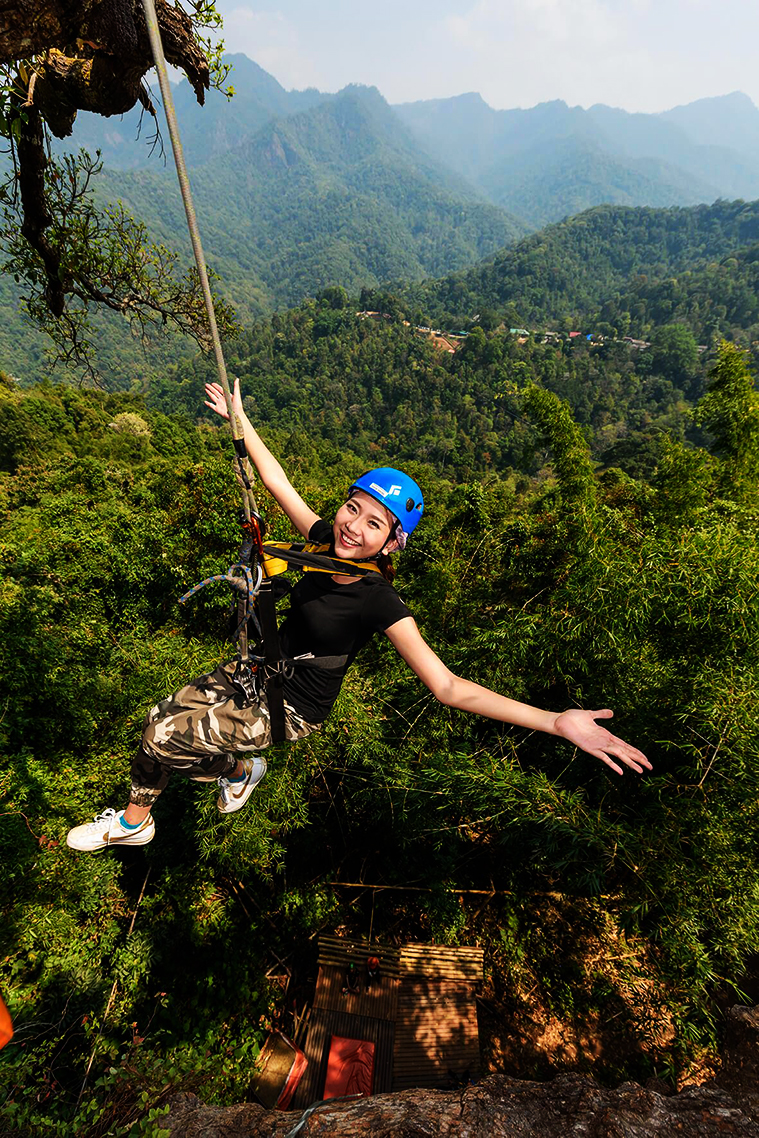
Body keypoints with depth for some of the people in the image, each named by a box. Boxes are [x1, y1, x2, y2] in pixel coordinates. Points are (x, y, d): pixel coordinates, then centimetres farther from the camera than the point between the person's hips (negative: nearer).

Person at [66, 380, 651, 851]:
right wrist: (240, 419, 6)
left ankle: (133, 821, 29)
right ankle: (240, 768, 37)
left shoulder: (381, 604, -30)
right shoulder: (325, 539, -13)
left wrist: (558, 721, -43)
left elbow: (448, 686, -33)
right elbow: (277, 481, 0)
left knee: (162, 739, -4)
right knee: (160, 717, 14)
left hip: (289, 710, -6)